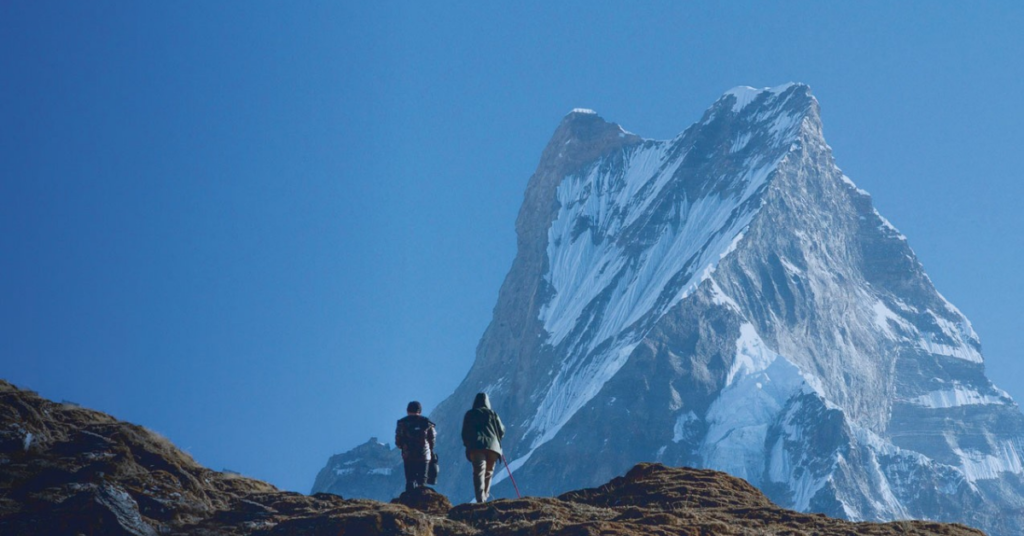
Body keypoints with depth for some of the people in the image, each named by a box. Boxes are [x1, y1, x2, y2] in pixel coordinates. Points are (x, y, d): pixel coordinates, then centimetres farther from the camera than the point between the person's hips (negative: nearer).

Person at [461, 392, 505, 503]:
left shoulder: (470, 414, 12)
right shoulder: (492, 414, 14)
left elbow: (464, 433, 11)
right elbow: (501, 431, 12)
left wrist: (468, 445, 25)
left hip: (476, 447, -2)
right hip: (492, 446, 2)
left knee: (479, 473, -12)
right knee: (488, 473, 15)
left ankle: (480, 499, -29)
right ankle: (485, 497, 11)